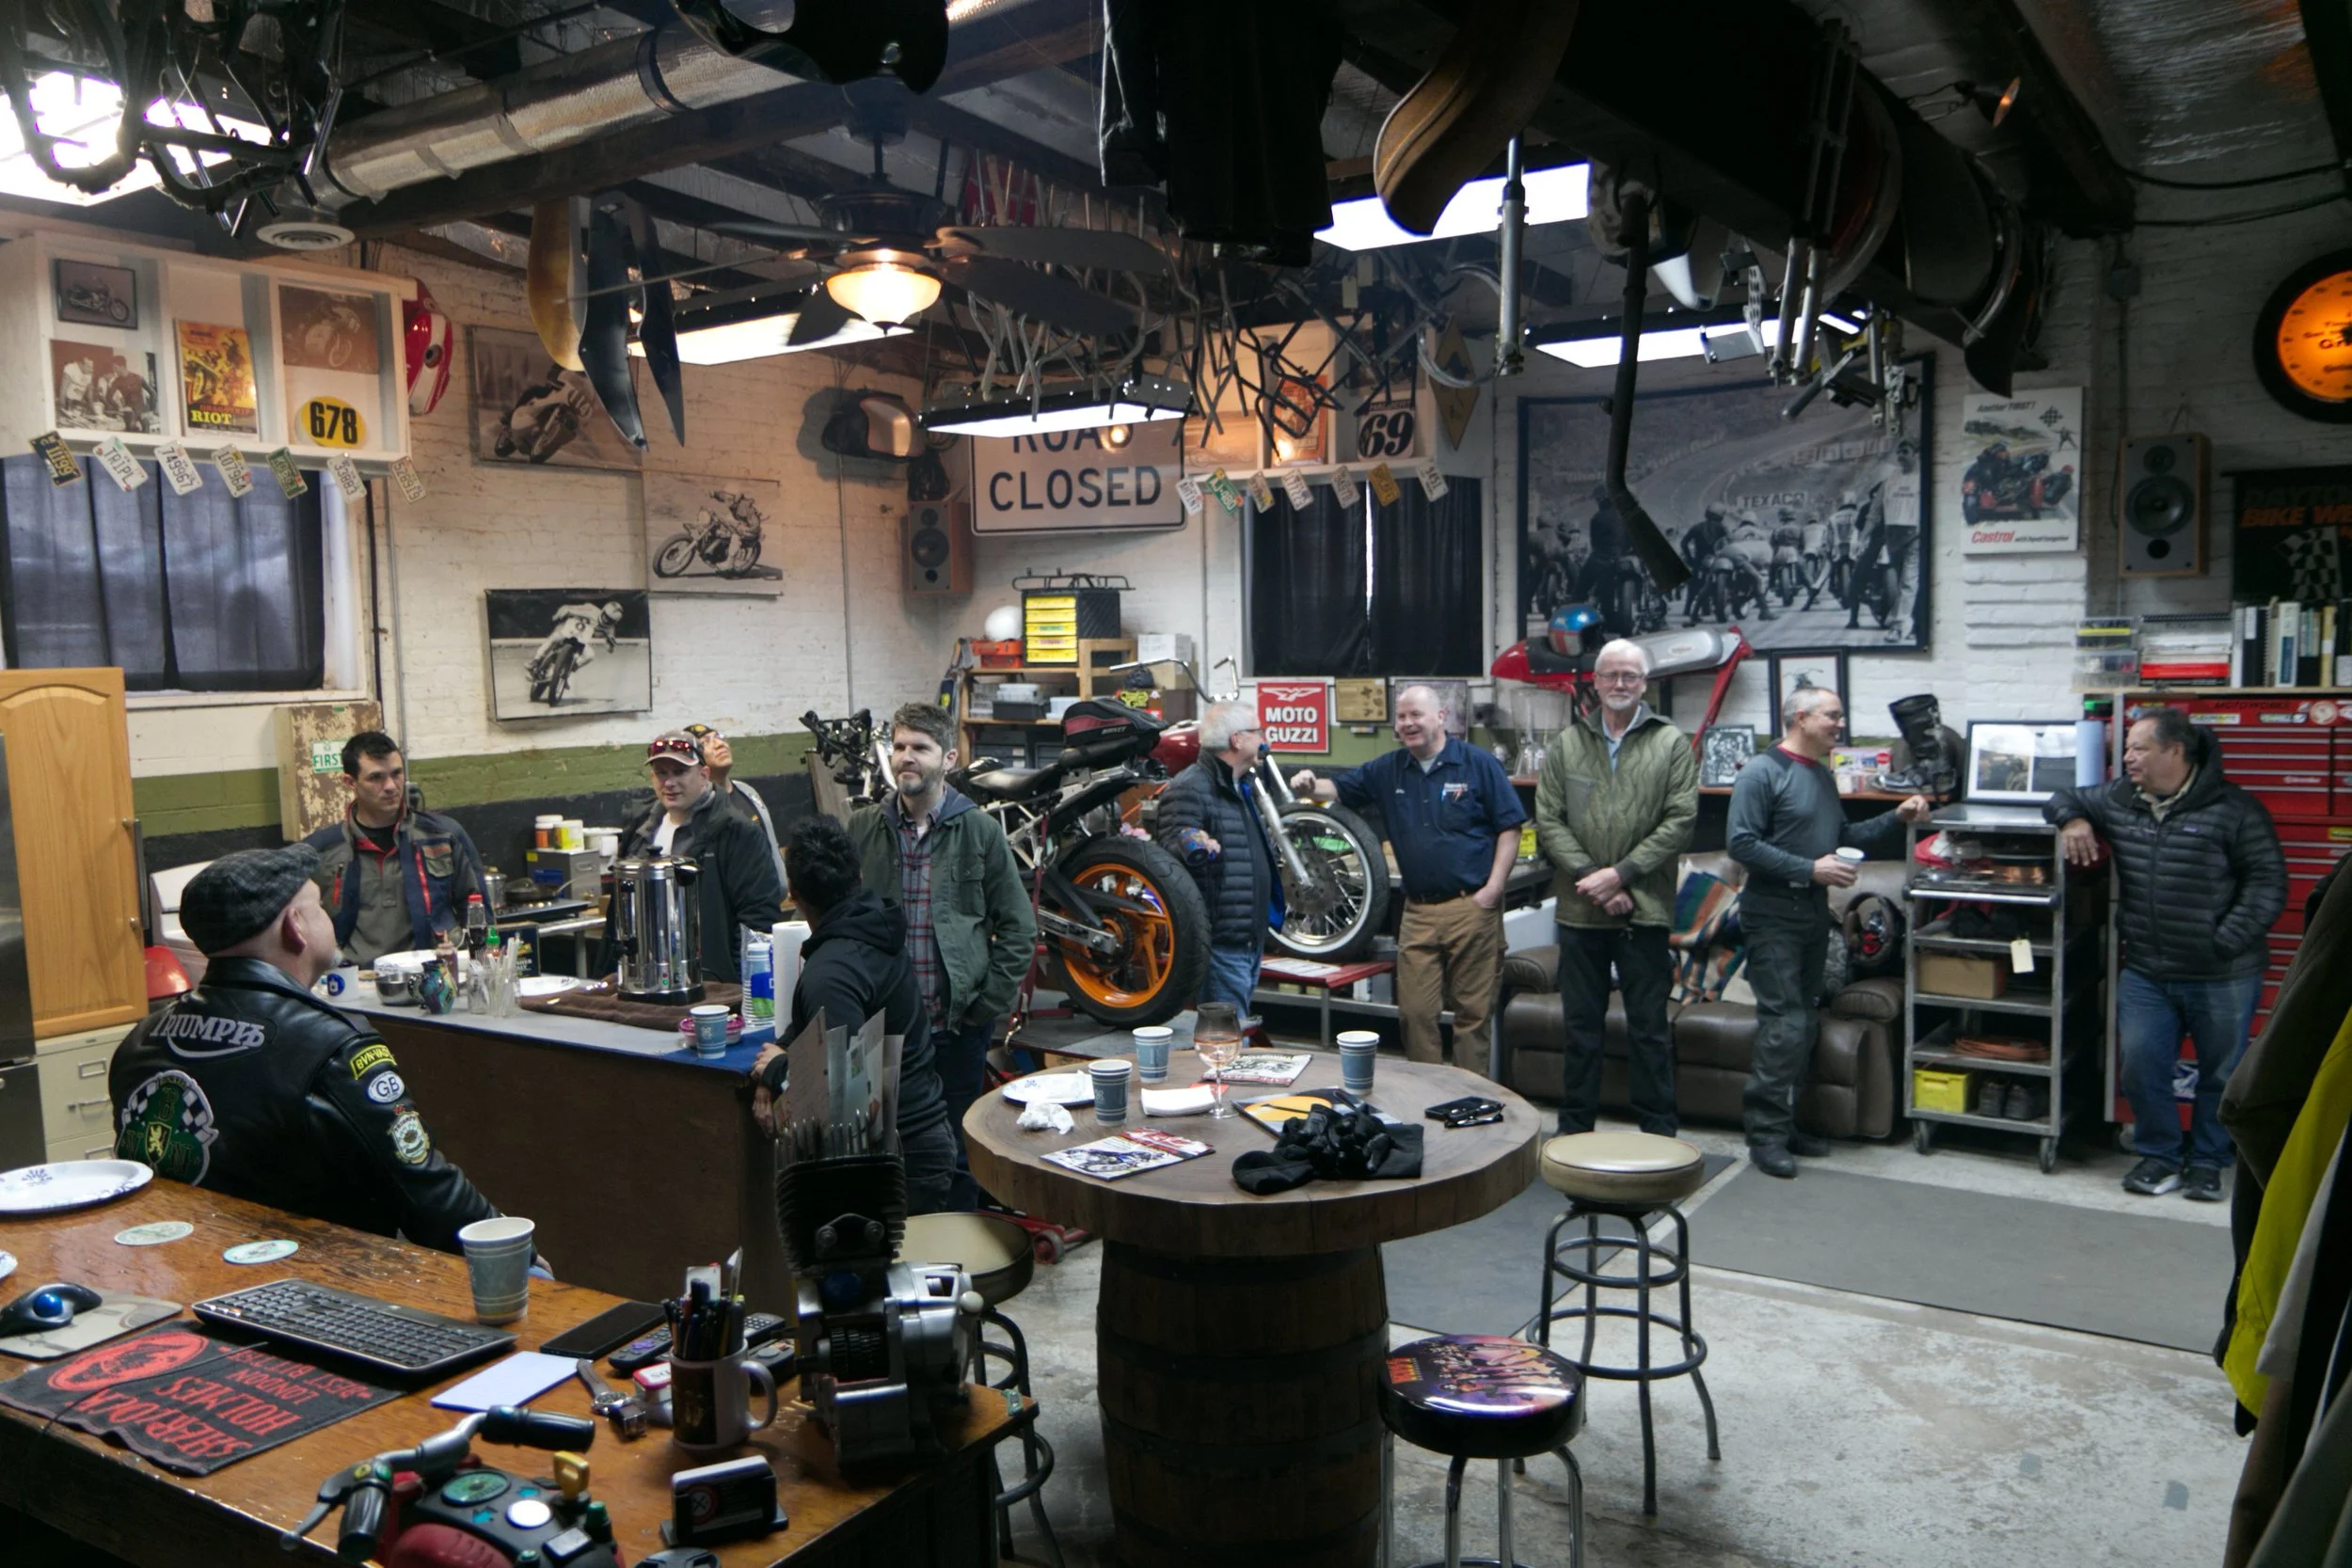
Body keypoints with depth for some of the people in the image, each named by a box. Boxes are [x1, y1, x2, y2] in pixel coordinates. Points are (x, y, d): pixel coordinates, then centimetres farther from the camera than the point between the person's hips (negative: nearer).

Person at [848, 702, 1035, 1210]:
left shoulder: (980, 831, -1)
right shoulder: (861, 829, 4)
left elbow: (1019, 927, 0)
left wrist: (987, 1003, -6)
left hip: (958, 1023, -2)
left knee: (956, 1154, 8)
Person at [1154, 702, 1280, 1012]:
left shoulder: (1240, 788, 20)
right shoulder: (1189, 789, -15)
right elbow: (1167, 851, -25)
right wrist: (1191, 848, -43)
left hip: (1250, 939, 10)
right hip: (1221, 943, -10)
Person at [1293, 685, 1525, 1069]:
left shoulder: (1478, 764, -2)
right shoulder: (1388, 770, 10)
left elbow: (1509, 826, -2)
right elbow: (1339, 789, 13)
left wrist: (1493, 888, -10)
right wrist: (1311, 787, -12)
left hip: (1472, 907, -4)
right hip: (1418, 912, 4)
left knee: (1474, 1010, 4)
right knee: (1415, 1012, 6)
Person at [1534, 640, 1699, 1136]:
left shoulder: (1672, 744, 1)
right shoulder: (1567, 745, 7)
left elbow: (1681, 819, -6)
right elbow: (1548, 821, 2)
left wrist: (1621, 874, -13)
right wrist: (1590, 876, -10)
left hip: (1645, 909, -2)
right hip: (1579, 909, 2)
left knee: (1648, 1028, 6)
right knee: (1581, 1025, 12)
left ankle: (1659, 1132, 16)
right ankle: (1574, 1128, 22)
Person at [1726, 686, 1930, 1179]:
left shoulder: (1823, 776, 15)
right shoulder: (1762, 772, -12)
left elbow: (1843, 836, 23)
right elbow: (1741, 843, -19)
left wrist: (1897, 818, 10)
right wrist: (1810, 869, -22)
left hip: (1813, 914, 9)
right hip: (1773, 916, -9)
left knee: (1803, 1024, 11)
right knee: (1784, 1023, -11)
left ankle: (1785, 1124, 21)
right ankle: (1766, 1134, -4)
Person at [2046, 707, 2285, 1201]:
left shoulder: (2234, 809, -9)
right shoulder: (2118, 800, 5)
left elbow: (2267, 881, -10)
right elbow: (2063, 798, 22)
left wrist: (2226, 941, -18)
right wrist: (2071, 819, -2)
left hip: (2223, 978, -4)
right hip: (2145, 974, 4)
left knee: (2221, 1073, 9)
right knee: (2140, 1066, 1)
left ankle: (2208, 1162, 26)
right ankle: (2160, 1155, 20)